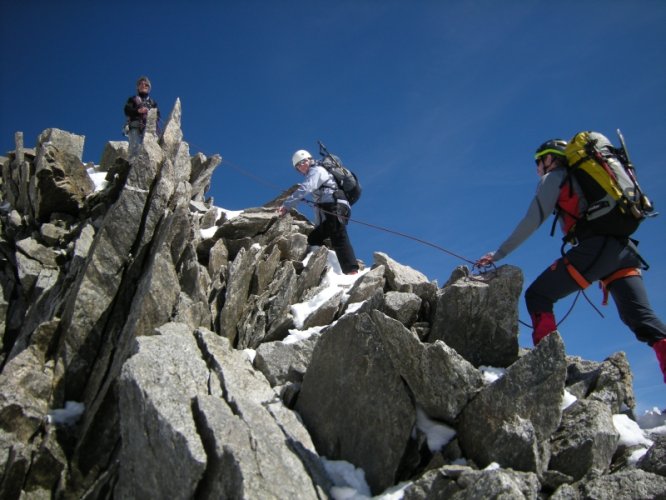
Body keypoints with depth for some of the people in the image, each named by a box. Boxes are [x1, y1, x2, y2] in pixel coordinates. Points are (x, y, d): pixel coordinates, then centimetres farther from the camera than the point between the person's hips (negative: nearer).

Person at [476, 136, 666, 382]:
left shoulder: (554, 177, 11)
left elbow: (532, 221, 2)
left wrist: (499, 254, 4)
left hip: (595, 247, -7)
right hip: (625, 250, 8)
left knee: (537, 296, 1)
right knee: (640, 316, 6)